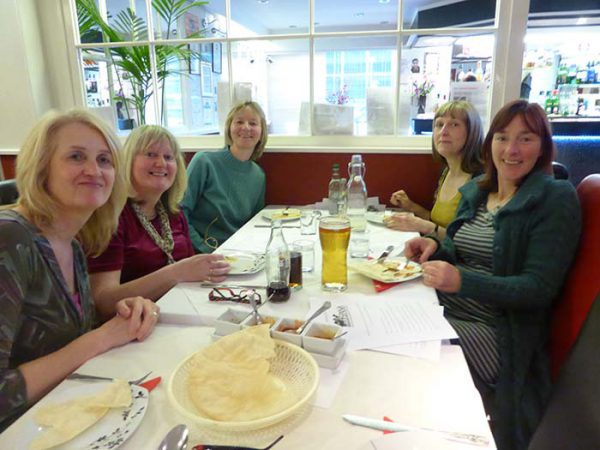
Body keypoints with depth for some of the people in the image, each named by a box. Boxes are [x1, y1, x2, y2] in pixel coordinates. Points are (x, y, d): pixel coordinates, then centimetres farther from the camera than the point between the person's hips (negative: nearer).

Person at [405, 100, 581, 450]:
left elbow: (540, 288, -15)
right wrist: (436, 248, -6)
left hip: (497, 330, -6)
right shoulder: (476, 190, 9)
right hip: (447, 311, 6)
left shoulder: (556, 199, -9)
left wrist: (463, 281, -29)